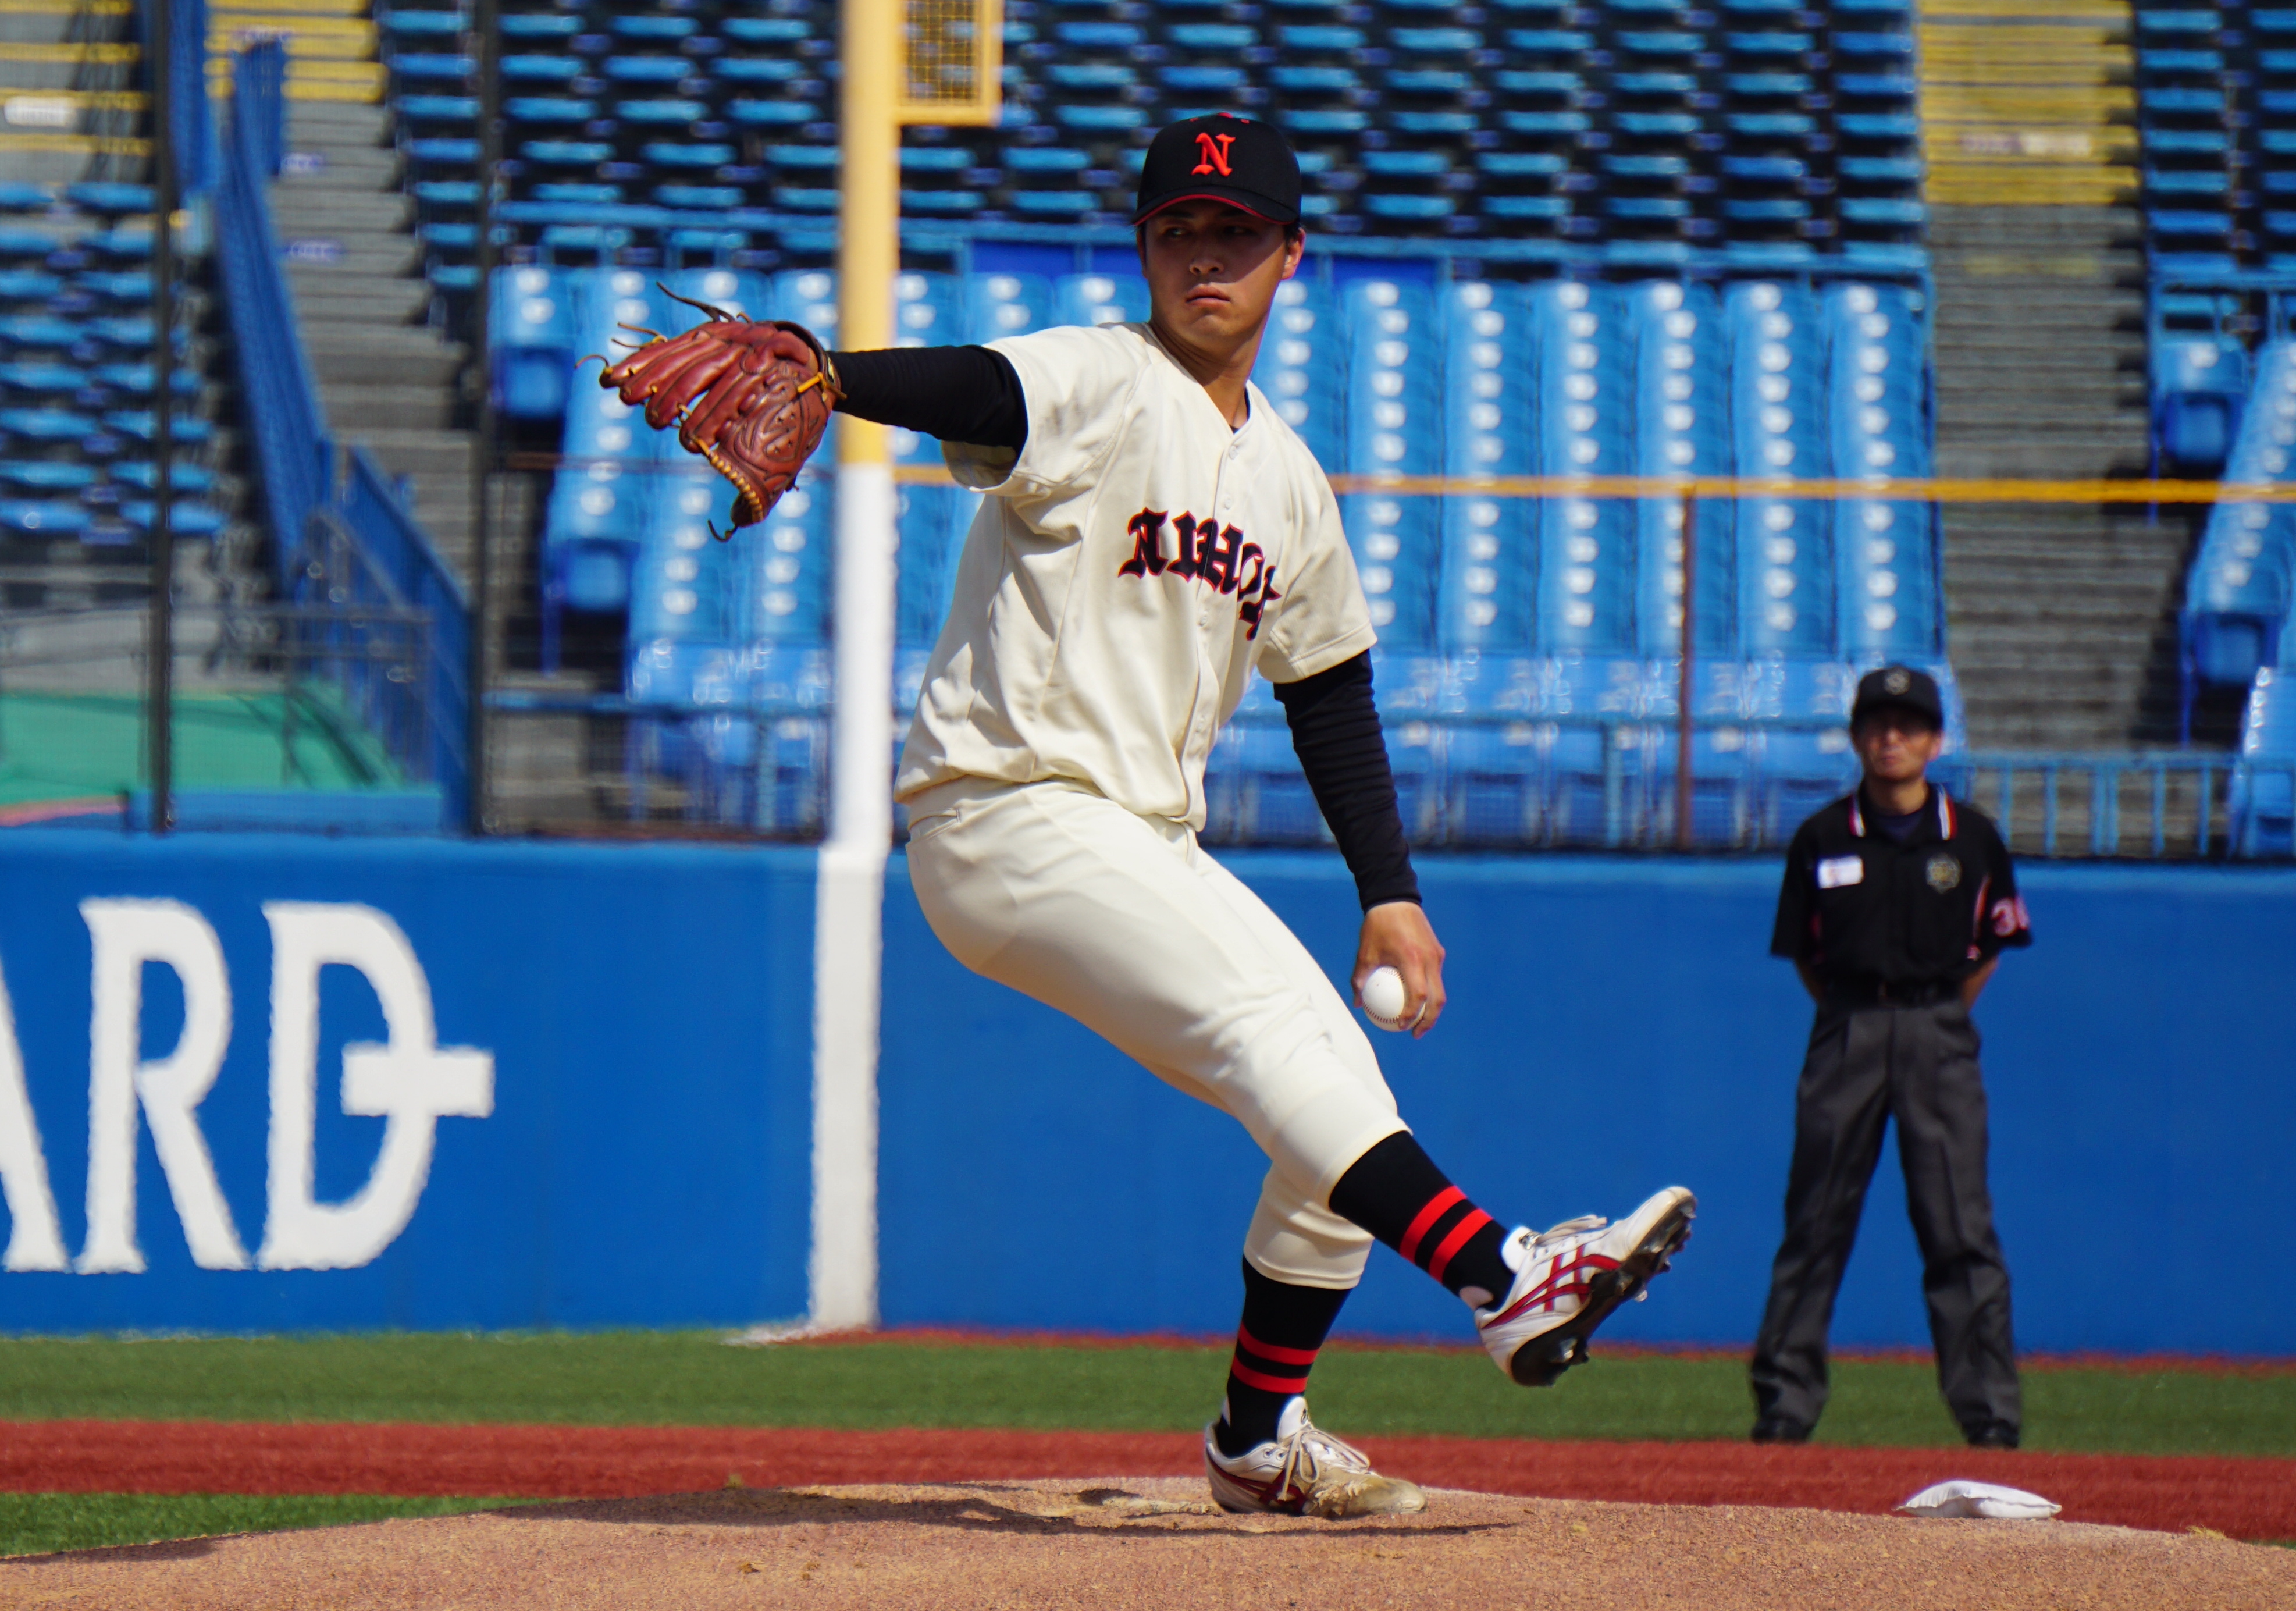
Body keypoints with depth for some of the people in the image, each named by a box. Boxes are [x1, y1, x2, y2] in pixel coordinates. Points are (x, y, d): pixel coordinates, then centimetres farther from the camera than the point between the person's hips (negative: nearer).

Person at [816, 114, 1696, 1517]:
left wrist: (1392, 894, 12)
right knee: (1265, 1019, -25)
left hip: (1147, 847, 9)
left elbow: (1332, 693, 21)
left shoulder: (1287, 477, 16)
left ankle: (1258, 1441, 19)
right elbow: (970, 394, -30)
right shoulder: (1100, 389, -8)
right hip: (1009, 813, -9)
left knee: (1339, 1087, 6)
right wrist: (813, 376, -51)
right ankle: (1504, 1280, -38)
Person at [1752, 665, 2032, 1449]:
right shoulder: (1823, 839, 3)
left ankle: (1990, 1411, -5)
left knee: (1960, 1230, -5)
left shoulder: (1971, 839, 3)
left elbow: (1992, 943, 14)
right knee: (1815, 1222, 1)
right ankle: (1784, 1404, 5)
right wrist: (1857, 1023, 6)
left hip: (1939, 1034, 0)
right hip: (1846, 1029, 0)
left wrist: (1938, 1018, 9)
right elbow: (1803, 953, 10)